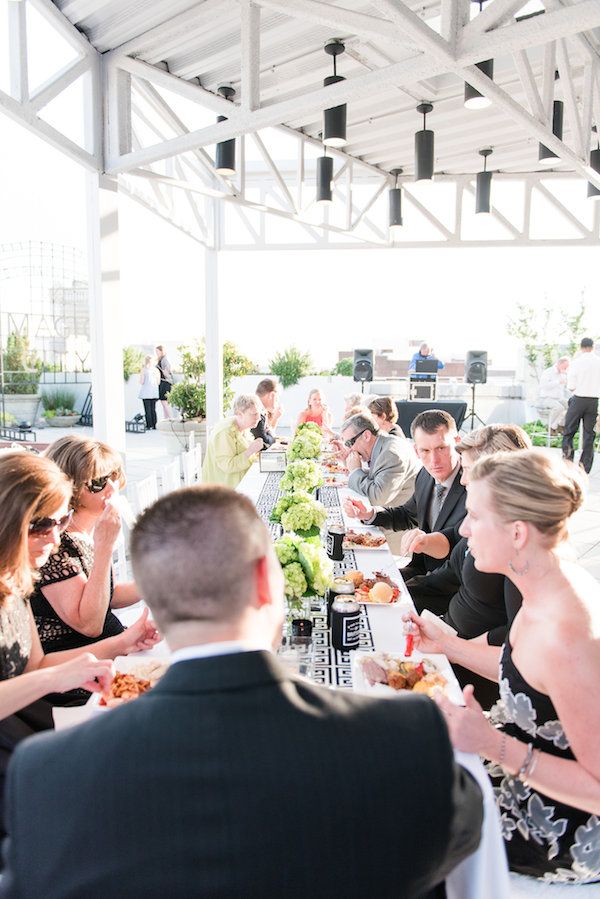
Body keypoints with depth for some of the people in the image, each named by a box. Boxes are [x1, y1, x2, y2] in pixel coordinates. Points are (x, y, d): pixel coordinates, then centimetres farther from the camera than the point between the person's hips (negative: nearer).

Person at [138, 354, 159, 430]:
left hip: (146, 393, -5)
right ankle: (154, 425, 11)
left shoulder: (144, 370, -8)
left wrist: (141, 372, 3)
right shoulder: (156, 370, 5)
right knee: (153, 409, 10)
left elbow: (141, 382, -8)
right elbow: (158, 382, 8)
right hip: (154, 392, 5)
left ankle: (149, 426, -3)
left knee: (147, 410, -2)